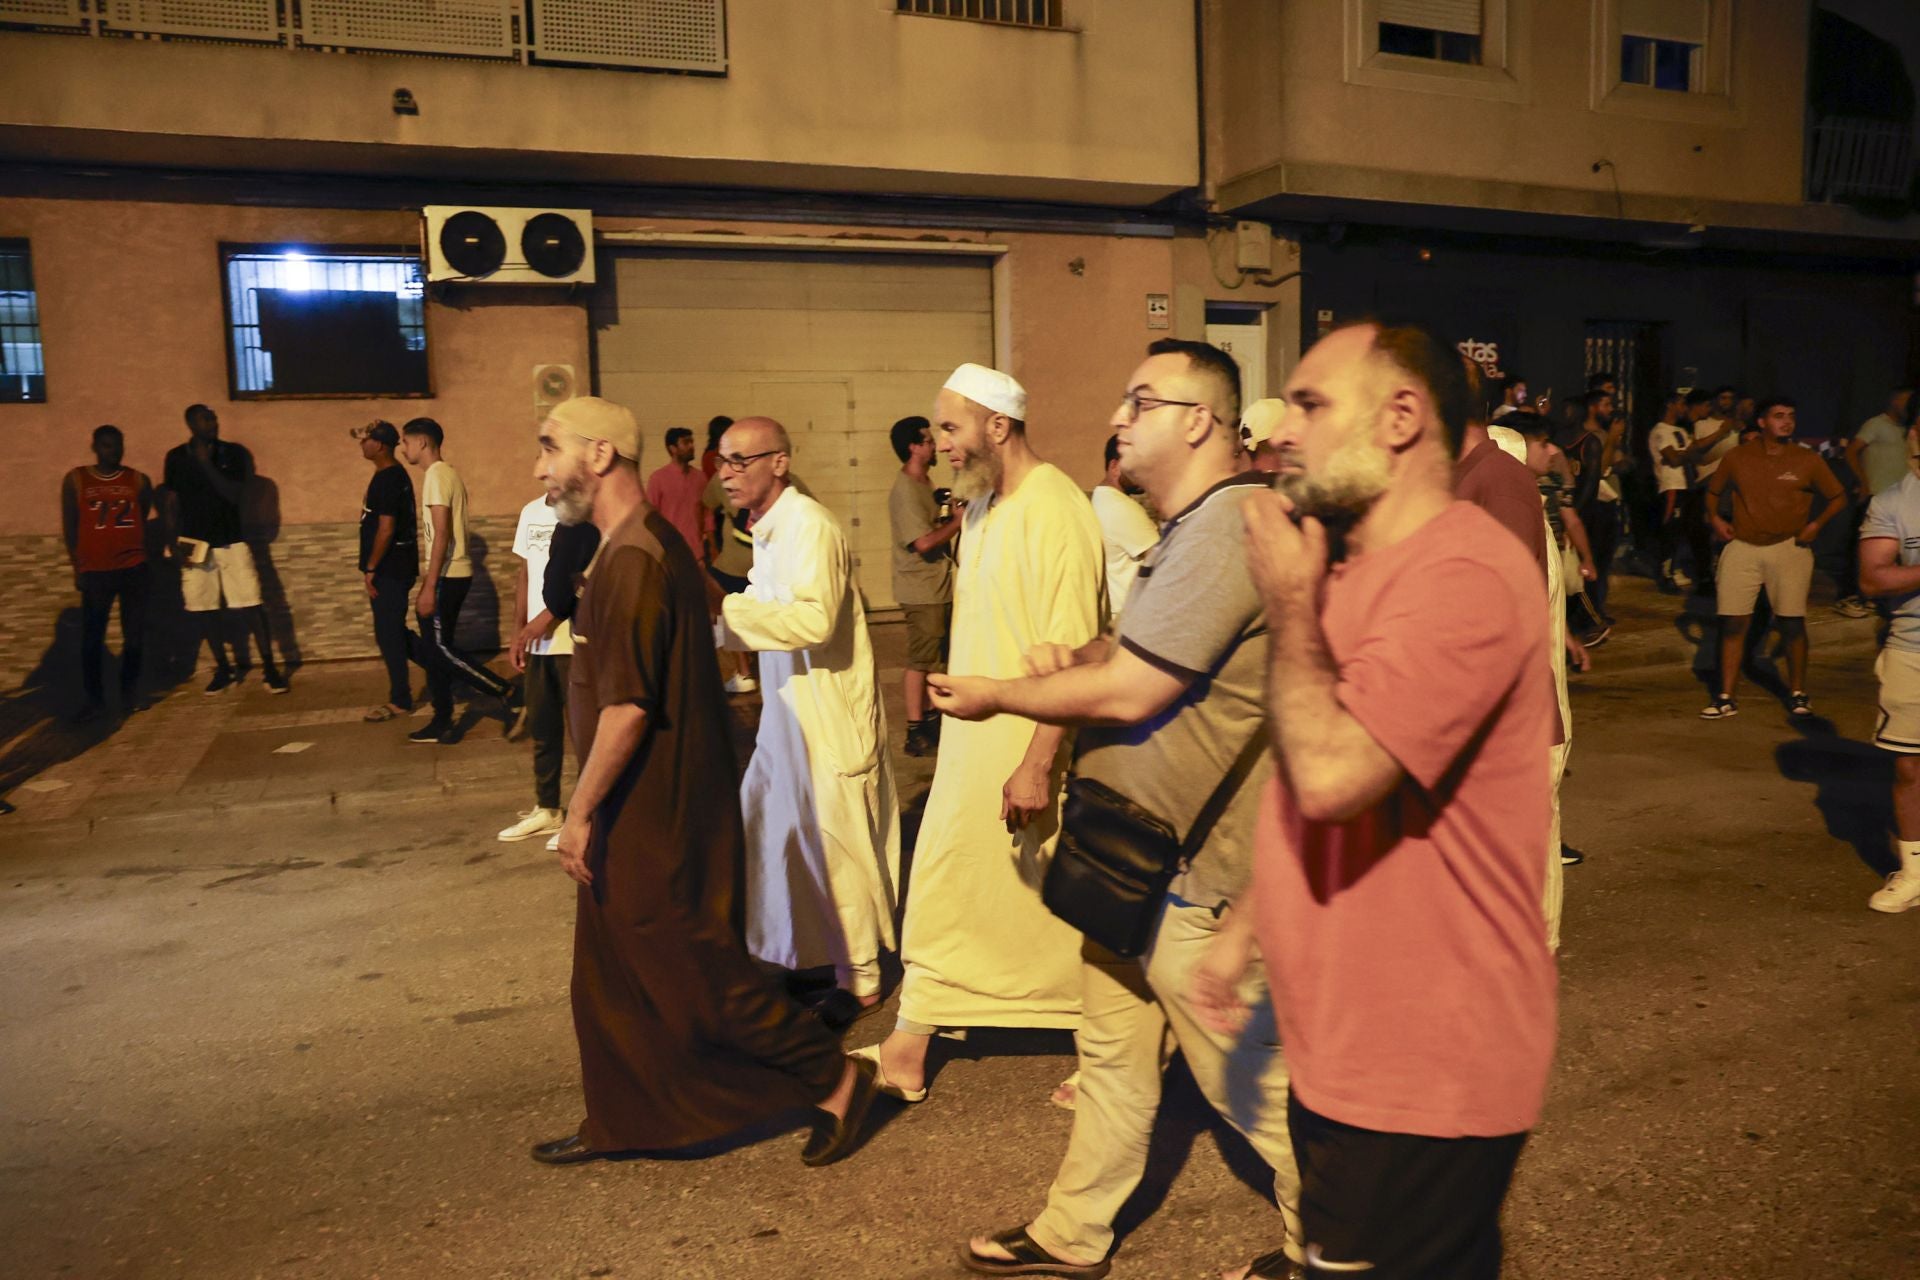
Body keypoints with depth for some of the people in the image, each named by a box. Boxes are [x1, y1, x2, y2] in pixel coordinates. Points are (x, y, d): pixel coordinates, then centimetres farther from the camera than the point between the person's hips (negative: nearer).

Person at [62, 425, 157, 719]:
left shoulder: (139, 481, 4)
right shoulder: (76, 480, 3)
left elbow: (144, 522, 9)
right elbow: (69, 527, 4)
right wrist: (78, 568, 0)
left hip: (134, 568, 1)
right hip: (95, 571, -1)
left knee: (135, 635, 3)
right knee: (92, 637, 0)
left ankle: (130, 695, 13)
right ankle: (94, 699, 9)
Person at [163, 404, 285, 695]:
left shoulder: (234, 452, -2)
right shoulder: (176, 457, 2)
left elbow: (235, 495, -12)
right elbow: (172, 504, 6)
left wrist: (206, 463, -16)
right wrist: (174, 543, 0)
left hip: (231, 540, -2)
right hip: (194, 543, 2)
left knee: (251, 606, -7)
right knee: (204, 609, 5)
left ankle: (269, 668, -1)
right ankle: (223, 669, 18)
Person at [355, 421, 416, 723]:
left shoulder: (387, 479, -19)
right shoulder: (393, 473, 12)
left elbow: (386, 529, -23)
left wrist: (370, 569, -17)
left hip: (389, 569, -10)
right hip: (394, 566, 10)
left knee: (388, 634, -3)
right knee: (392, 632, 17)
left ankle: (400, 701, 4)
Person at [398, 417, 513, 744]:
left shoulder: (436, 475, -14)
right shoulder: (447, 473, 16)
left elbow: (442, 534, -21)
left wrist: (430, 586, -22)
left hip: (447, 576, -10)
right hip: (454, 573, 10)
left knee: (439, 649, -7)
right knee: (435, 648, 11)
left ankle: (506, 694, -5)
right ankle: (443, 721, 15)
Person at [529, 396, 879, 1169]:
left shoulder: (632, 561, -21)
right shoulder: (647, 545, 11)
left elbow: (627, 707, -26)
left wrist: (580, 812, -18)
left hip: (654, 816, -10)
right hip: (643, 814, 10)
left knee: (694, 972, 1)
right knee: (610, 977, 18)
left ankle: (834, 1078, 13)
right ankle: (616, 1123, 32)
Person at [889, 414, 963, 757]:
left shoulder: (922, 484, 12)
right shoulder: (905, 490, -19)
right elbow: (924, 542, -25)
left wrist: (955, 516, 2)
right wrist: (958, 520, -15)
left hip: (939, 587, 10)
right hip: (922, 591, -10)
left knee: (937, 657, 17)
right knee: (921, 660, -3)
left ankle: (929, 719, 28)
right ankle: (916, 732, 4)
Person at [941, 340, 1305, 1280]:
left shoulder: (1226, 529, -23)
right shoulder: (1191, 528, 14)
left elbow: (1130, 692, -25)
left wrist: (997, 694, -11)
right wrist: (1073, 659, 1)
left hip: (1192, 870, -10)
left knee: (1249, 1076, 8)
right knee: (1112, 1053, 20)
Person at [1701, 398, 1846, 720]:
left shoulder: (1808, 460, 1)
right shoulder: (1737, 458, 3)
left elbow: (1837, 498, 9)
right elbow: (1713, 493, 18)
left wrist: (1816, 524, -5)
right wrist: (1715, 518, 1)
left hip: (1790, 548, -1)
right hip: (1742, 548, 1)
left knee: (1792, 623, -1)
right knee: (1732, 622, -2)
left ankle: (1797, 694, 17)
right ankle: (1726, 698, 5)